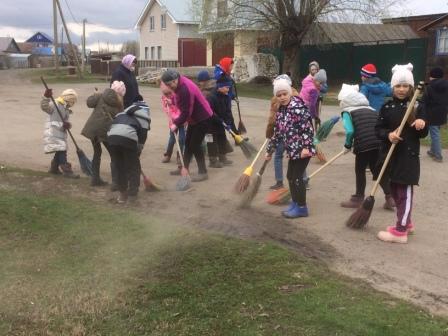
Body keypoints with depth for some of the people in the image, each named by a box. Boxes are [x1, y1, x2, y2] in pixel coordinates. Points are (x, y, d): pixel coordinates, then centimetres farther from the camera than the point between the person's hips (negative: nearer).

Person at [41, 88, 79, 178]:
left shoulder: (66, 110, 19)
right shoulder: (55, 105, -7)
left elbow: (67, 122, 12)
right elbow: (44, 106, -25)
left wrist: (67, 125, -13)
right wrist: (46, 97, -42)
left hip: (61, 134, 9)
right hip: (52, 133, -9)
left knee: (60, 151, 15)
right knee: (61, 150, -14)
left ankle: (54, 168, 32)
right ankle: (66, 171, -15)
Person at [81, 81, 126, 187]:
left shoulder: (102, 95, 7)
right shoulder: (119, 104, 6)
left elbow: (90, 102, -6)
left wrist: (95, 95, 14)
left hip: (92, 127, 3)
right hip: (106, 129, -3)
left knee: (97, 152, 21)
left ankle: (95, 179, 26)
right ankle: (115, 182, -1)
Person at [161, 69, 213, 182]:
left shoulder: (185, 89, -30)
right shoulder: (180, 85, 1)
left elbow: (186, 112, -27)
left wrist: (176, 124, -17)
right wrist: (177, 121, 4)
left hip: (203, 118, -10)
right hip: (194, 118, 10)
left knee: (195, 144, -8)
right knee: (188, 143, 14)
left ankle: (203, 173, -1)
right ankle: (184, 168, 25)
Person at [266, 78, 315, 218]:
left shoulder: (298, 107, -15)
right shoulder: (280, 111, 11)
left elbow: (307, 128, -20)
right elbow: (278, 132, 20)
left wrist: (306, 147, -25)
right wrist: (270, 150, 25)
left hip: (302, 149, -8)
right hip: (292, 150, 9)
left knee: (297, 177, -4)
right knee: (290, 176, 15)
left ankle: (301, 208, 8)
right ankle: (295, 203, 29)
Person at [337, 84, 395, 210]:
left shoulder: (347, 112, 5)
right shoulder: (371, 110, 22)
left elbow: (350, 131, -10)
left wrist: (347, 145, 4)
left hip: (363, 144, -5)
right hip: (379, 143, 5)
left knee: (360, 170, 12)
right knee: (377, 169, 18)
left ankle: (358, 199, 22)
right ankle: (390, 197, 15)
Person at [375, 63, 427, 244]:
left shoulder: (417, 106, -3)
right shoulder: (387, 107, 3)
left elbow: (423, 134, 1)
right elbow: (378, 129, 3)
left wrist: (422, 125, -21)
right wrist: (388, 134, -18)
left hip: (408, 155, -4)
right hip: (390, 154, 4)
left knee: (405, 192, -3)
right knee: (395, 191, 14)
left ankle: (400, 231, 2)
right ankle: (405, 222, 32)